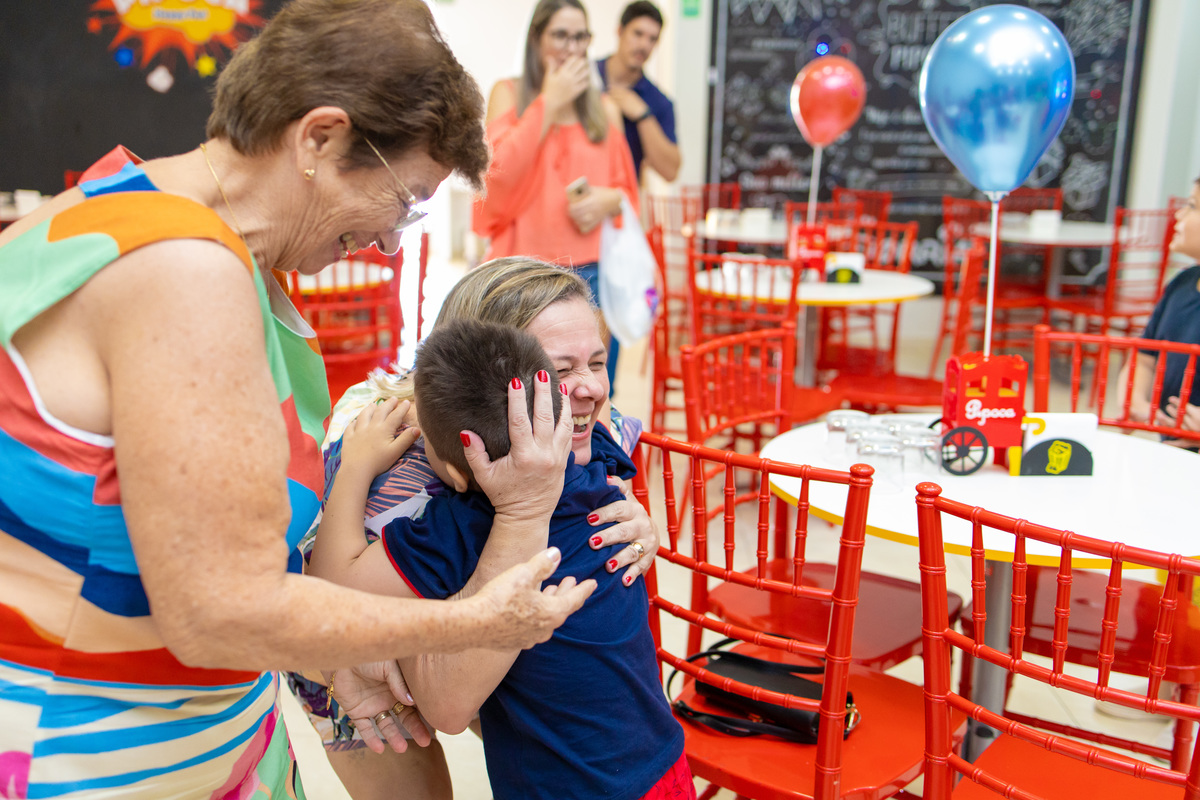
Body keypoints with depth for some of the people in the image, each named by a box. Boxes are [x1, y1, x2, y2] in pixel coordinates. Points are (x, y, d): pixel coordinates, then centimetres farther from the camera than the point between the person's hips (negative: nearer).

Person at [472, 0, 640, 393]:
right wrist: (550, 102, -7)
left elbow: (626, 189, 20)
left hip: (588, 269, 2)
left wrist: (610, 199, -4)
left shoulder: (604, 108, 14)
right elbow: (502, 172, -7)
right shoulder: (508, 93, 8)